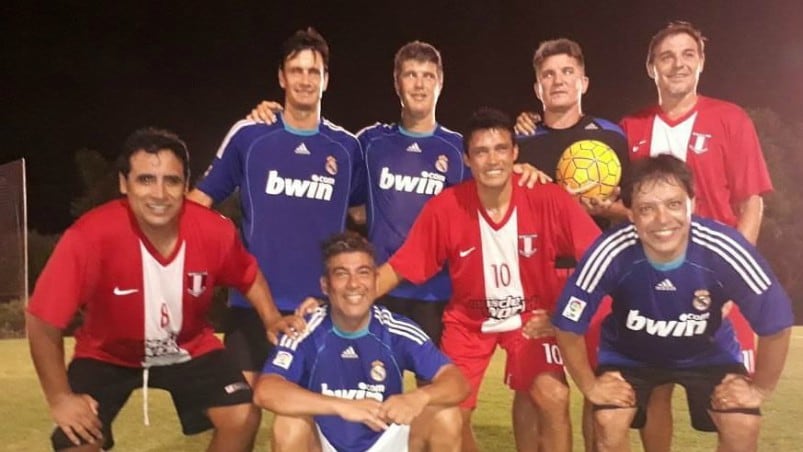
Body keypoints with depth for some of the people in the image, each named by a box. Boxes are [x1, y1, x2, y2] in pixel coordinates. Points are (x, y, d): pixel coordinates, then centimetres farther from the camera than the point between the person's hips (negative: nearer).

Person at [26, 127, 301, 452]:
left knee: (242, 418, -11)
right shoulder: (90, 235, -32)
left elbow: (249, 278, 1)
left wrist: (272, 320, -14)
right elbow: (43, 320, -22)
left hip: (191, 349, 2)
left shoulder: (214, 230, -23)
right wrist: (60, 398, -21)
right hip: (107, 355, -1)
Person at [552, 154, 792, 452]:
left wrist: (759, 388, -9)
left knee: (743, 426, -15)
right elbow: (568, 326, -20)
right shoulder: (611, 253, -35)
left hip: (708, 351, 1)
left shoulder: (724, 249, -33)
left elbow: (775, 323, -17)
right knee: (609, 424, -19)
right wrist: (591, 386, -11)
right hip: (628, 351, -1)